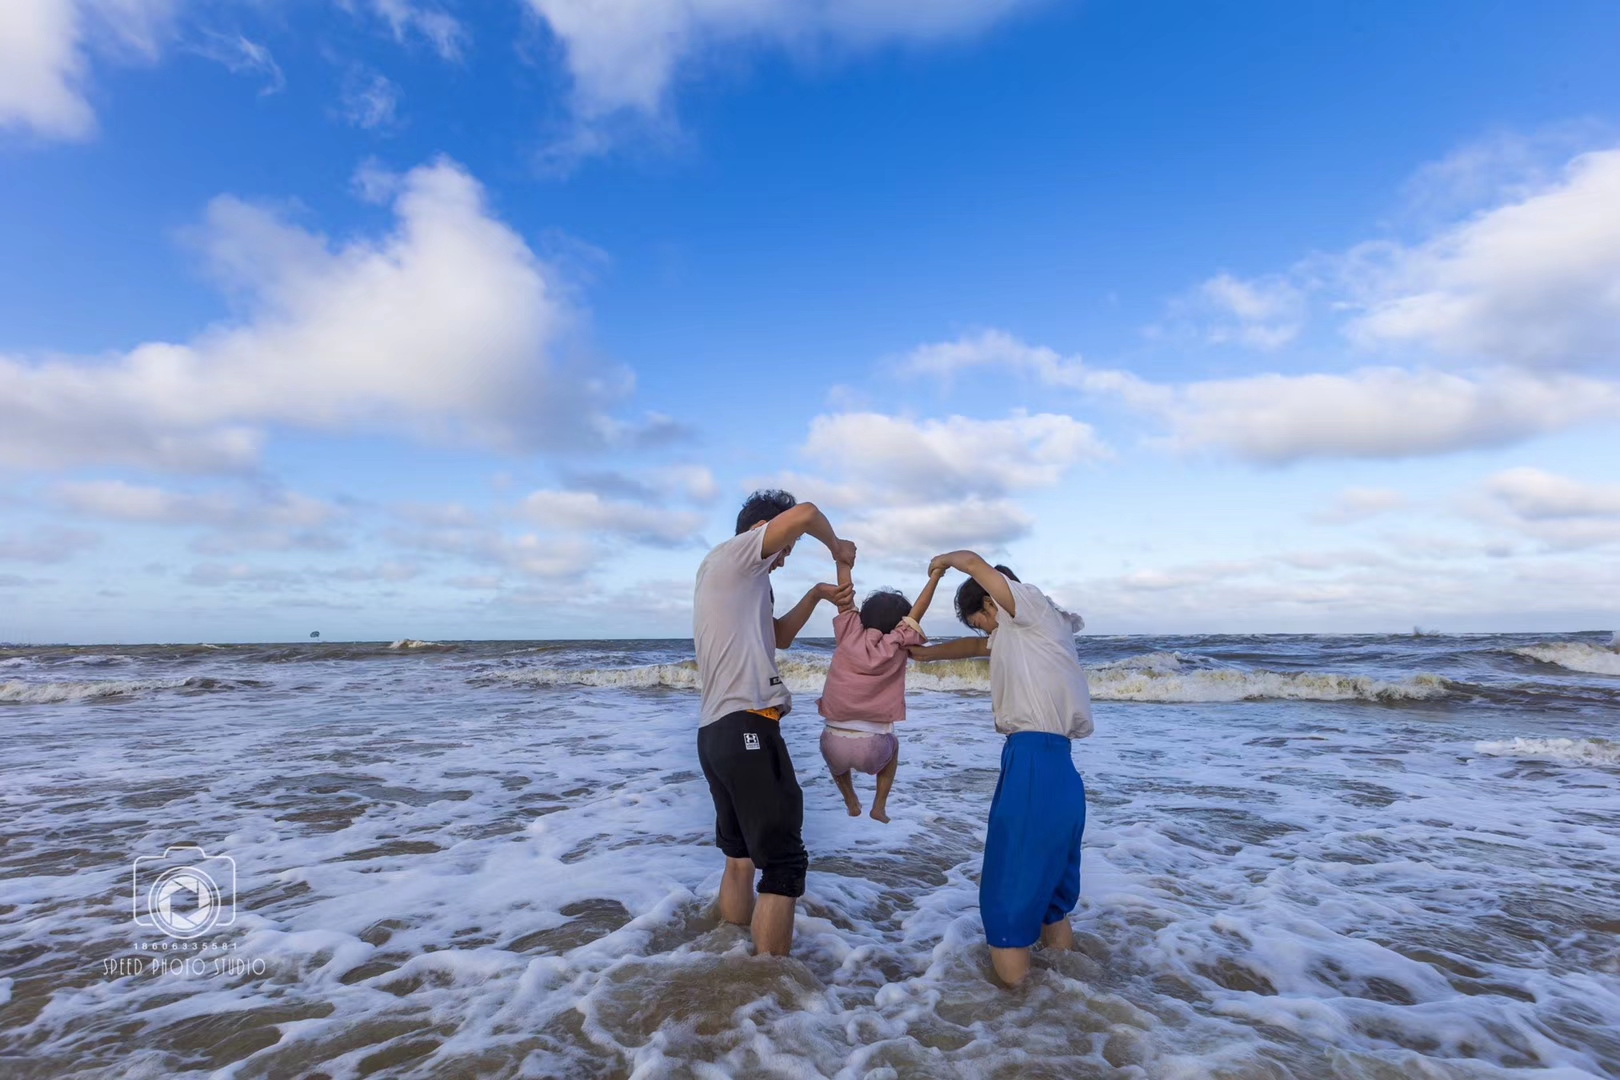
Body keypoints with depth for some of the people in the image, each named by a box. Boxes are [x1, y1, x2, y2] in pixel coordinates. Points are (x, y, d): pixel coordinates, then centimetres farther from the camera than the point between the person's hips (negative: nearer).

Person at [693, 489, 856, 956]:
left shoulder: (741, 584, 23)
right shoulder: (728, 557, -5)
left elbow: (779, 636, 31)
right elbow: (804, 514, -16)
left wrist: (818, 594, 21)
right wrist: (836, 546, 3)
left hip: (718, 732, 10)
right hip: (746, 728, -10)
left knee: (740, 856, 17)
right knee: (783, 863, -4)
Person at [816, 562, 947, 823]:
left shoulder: (849, 635, 0)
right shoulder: (895, 647, -3)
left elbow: (845, 596, 6)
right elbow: (916, 613, 5)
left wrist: (843, 560, 15)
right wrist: (936, 575, 12)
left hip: (833, 743, 2)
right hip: (871, 746, -2)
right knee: (892, 744, 34)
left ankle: (851, 802, 26)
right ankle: (879, 806, 25)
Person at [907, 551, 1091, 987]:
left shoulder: (1034, 606, -2)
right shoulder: (1021, 632, 22)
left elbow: (975, 563, -5)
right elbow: (977, 646, 36)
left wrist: (942, 560, 15)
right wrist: (927, 652, 44)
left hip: (1034, 767, -10)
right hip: (1058, 771, 10)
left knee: (1009, 899, 0)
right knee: (1050, 893, 20)